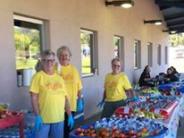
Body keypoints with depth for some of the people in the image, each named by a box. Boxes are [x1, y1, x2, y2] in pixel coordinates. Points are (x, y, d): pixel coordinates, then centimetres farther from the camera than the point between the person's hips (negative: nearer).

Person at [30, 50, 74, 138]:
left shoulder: (59, 78, 10)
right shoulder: (38, 76, -5)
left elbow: (65, 98, 11)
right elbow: (34, 98, -10)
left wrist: (70, 115, 9)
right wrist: (37, 116, -15)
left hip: (59, 118, 5)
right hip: (43, 118, -5)